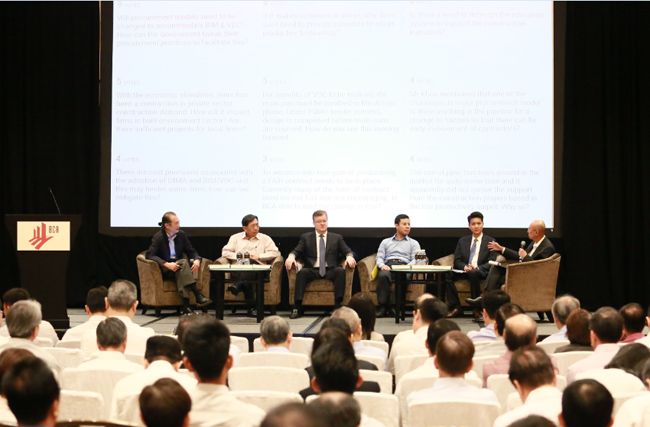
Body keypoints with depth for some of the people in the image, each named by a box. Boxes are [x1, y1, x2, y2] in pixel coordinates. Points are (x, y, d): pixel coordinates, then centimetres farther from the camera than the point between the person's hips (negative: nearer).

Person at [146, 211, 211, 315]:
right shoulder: (158, 237, -5)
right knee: (183, 262, -33)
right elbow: (150, 255, -15)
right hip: (165, 270, -4)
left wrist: (197, 260, -12)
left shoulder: (181, 234, 9)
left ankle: (185, 306, -46)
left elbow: (191, 251, 13)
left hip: (178, 267, 4)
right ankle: (198, 296, -41)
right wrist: (166, 264, -29)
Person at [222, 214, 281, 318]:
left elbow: (275, 253, 9)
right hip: (238, 270, 2)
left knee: (251, 262, -39)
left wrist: (259, 256, -2)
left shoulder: (265, 238, 22)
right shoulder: (235, 238, 25)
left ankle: (239, 285, -56)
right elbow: (225, 252, 13)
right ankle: (251, 306, -46)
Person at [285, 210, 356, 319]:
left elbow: (347, 251, 13)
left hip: (330, 271, 1)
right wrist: (291, 257, -14)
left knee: (340, 271, -32)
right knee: (302, 272, -33)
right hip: (313, 271, 0)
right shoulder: (306, 237, 20)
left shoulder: (337, 238, 21)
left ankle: (338, 305, -37)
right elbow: (296, 251, 11)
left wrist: (349, 257, -13)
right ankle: (297, 307, -36)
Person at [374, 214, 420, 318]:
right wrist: (382, 265, -7)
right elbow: (379, 257, 18)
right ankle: (383, 307, -36)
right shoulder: (385, 242, 30)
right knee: (383, 275, -37)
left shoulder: (413, 243, 26)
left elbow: (415, 260, 11)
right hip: (388, 266, 1)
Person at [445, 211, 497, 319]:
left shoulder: (490, 241, 12)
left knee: (473, 273, -39)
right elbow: (457, 260, 13)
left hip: (481, 272, -3)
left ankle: (476, 308, -31)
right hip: (464, 271, 3)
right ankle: (456, 307, -24)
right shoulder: (463, 241, 20)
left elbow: (491, 262, 2)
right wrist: (464, 267, -11)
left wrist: (478, 268, -17)